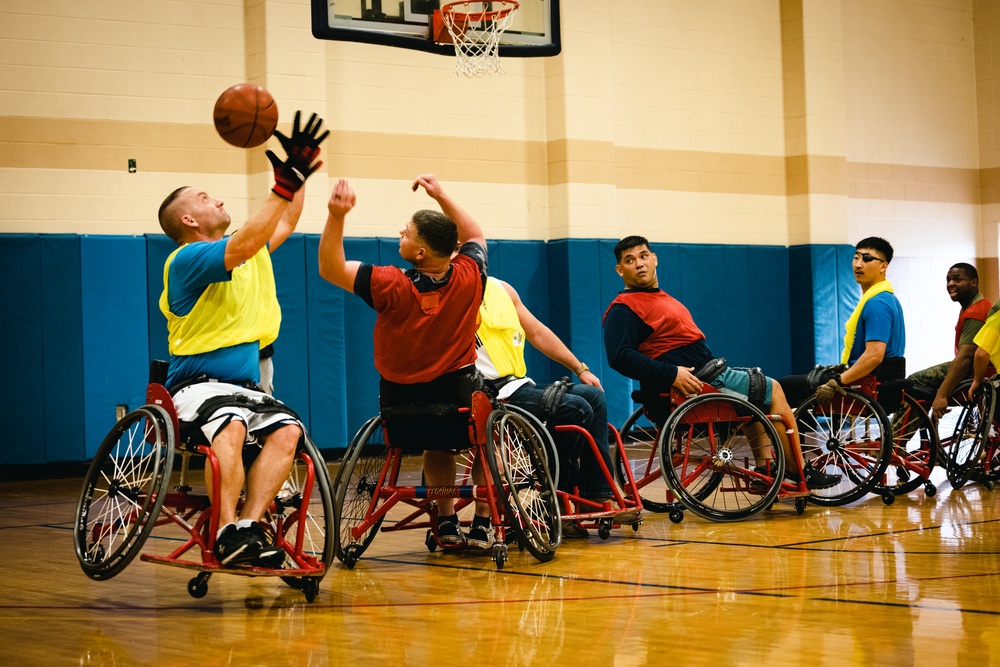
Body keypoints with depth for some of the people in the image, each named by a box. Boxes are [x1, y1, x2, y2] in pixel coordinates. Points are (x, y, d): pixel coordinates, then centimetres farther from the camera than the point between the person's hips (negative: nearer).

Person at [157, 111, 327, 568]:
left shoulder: (252, 254, 16)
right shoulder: (186, 260, -10)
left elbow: (285, 222, 29)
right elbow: (243, 245, -26)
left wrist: (300, 173, 16)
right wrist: (286, 182, -28)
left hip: (245, 387, 7)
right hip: (196, 385, -7)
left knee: (287, 430, -24)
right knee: (231, 425, -38)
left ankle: (249, 523, -31)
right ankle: (228, 532, -39)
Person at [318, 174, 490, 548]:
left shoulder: (392, 286, -20)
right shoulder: (468, 278, -13)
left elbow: (330, 269, -10)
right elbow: (474, 235, 11)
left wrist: (336, 216, -20)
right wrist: (441, 196, 11)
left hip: (400, 410, 0)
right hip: (458, 397, 0)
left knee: (437, 444, 33)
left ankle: (447, 522, 26)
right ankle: (482, 524, 25)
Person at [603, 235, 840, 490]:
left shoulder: (659, 297, 19)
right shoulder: (624, 309, -13)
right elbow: (619, 356, -26)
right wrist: (672, 373, -29)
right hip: (693, 382, -11)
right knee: (772, 391, -2)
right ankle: (800, 472, 7)